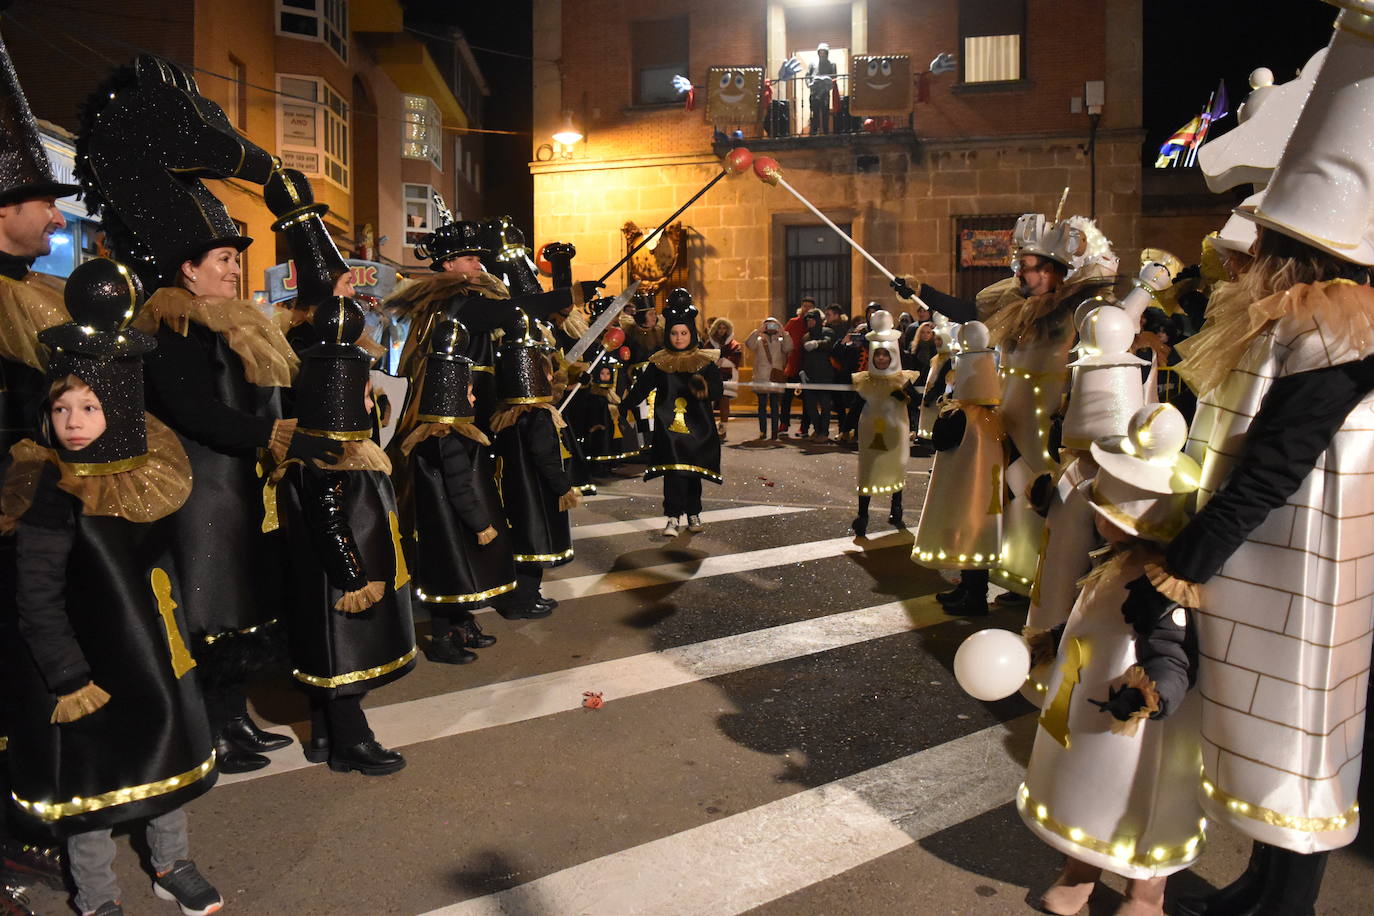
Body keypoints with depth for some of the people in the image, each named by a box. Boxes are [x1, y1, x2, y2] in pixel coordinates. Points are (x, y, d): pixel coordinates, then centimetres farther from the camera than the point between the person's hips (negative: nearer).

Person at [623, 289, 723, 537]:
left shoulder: (705, 361, 4)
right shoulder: (658, 362, 6)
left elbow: (717, 390, -6)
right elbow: (641, 388, 4)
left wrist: (704, 386, -27)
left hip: (697, 426, 1)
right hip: (669, 427, -1)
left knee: (693, 472, 6)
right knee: (674, 471, -11)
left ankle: (693, 514, 22)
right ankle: (673, 518, -9)